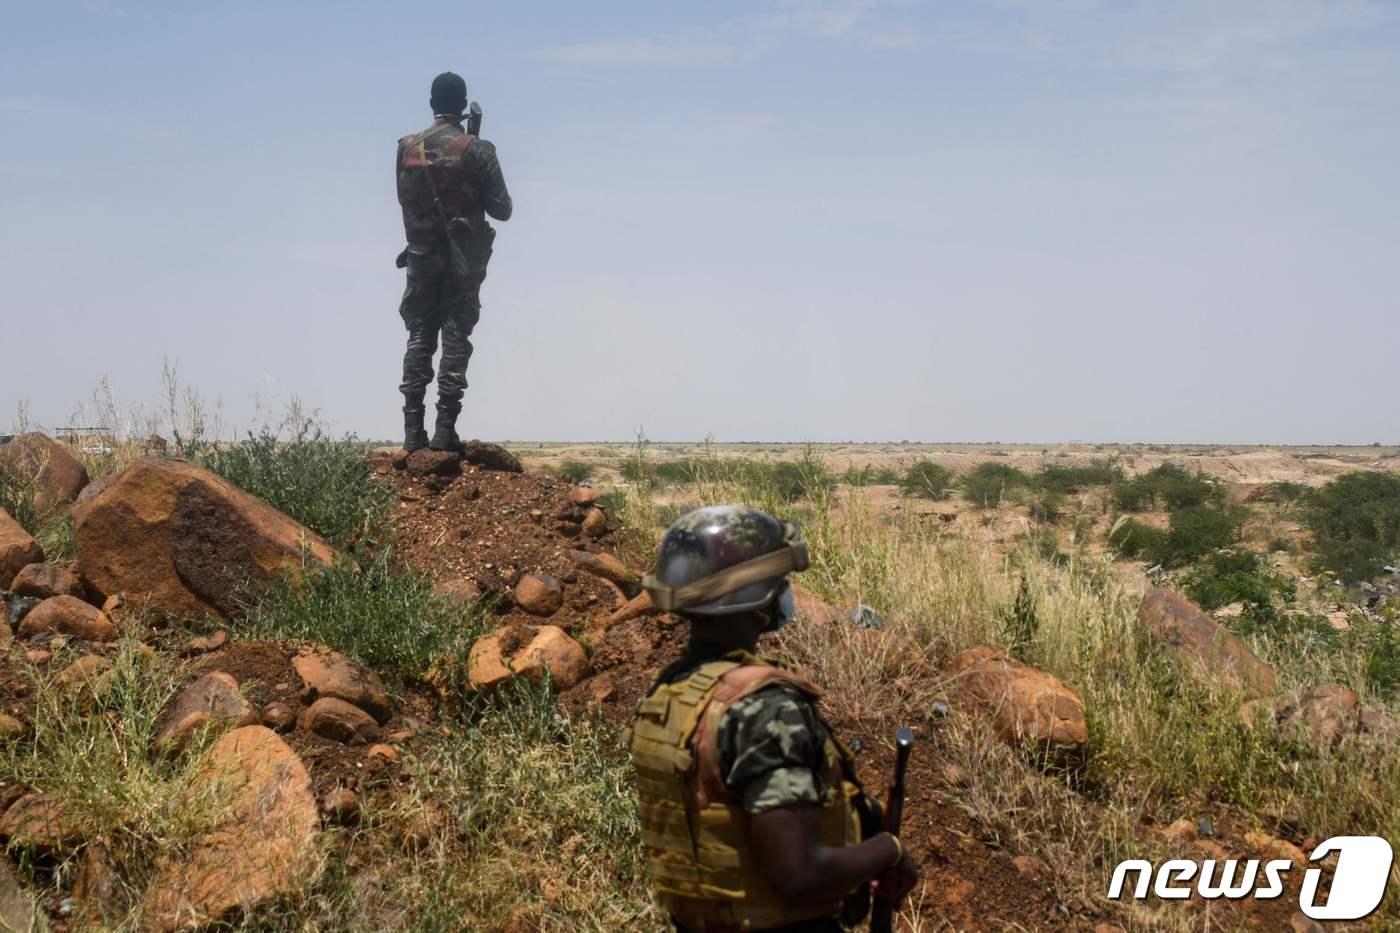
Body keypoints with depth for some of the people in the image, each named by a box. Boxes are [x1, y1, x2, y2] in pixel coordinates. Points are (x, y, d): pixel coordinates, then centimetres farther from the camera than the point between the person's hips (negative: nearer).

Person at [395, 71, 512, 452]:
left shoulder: (407, 148, 1)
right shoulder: (477, 150, -9)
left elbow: (406, 200, 9)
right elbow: (501, 209, -7)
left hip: (421, 256, 3)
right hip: (463, 260, -3)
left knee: (420, 338, 9)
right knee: (455, 339, 1)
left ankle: (413, 429, 4)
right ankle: (445, 428, -4)